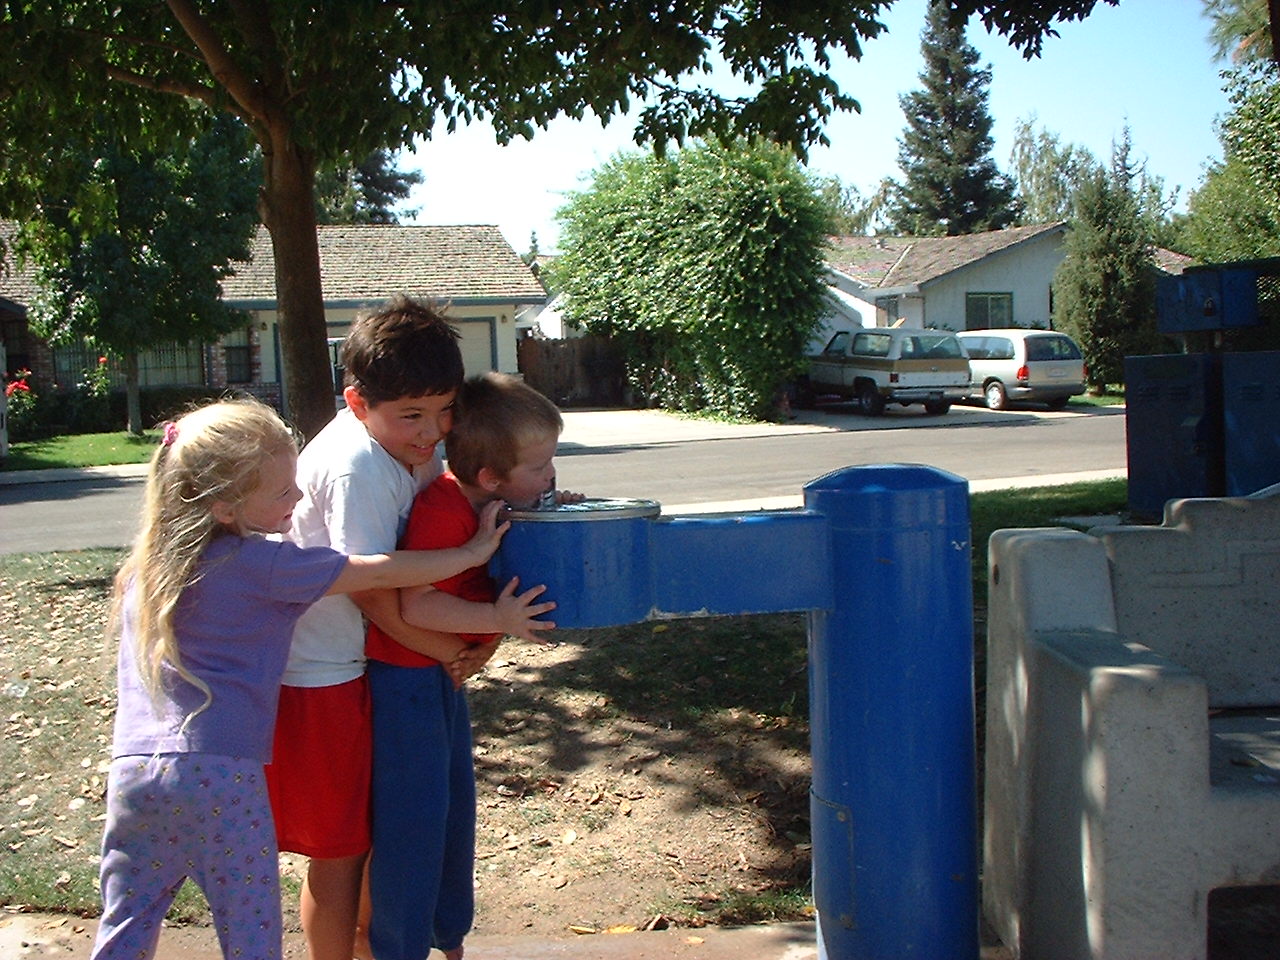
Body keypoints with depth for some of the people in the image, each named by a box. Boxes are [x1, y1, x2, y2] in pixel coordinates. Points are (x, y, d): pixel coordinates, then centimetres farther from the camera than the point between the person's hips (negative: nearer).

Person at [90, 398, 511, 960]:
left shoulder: (146, 565, 12)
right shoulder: (263, 565, -9)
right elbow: (382, 574, -7)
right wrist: (473, 552, 3)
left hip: (133, 767, 6)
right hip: (220, 772, -6)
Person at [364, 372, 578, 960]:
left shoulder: (484, 503, 1)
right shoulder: (441, 510, -27)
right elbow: (416, 605, -29)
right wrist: (498, 619, -30)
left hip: (444, 675, 10)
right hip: (406, 676, -10)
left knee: (454, 808, 19)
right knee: (413, 820, 0)